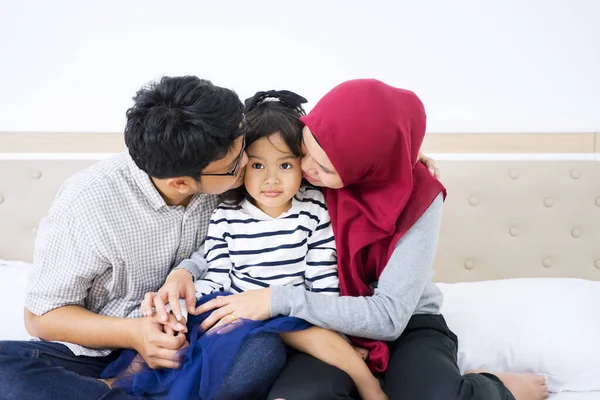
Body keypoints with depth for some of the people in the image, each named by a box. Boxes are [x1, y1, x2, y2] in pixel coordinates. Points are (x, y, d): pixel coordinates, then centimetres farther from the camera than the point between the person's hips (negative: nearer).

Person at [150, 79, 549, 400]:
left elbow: (389, 316, -23)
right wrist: (183, 273, -22)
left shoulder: (417, 198, -20)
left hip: (406, 324, -1)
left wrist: (280, 299, -30)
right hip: (328, 324, 2)